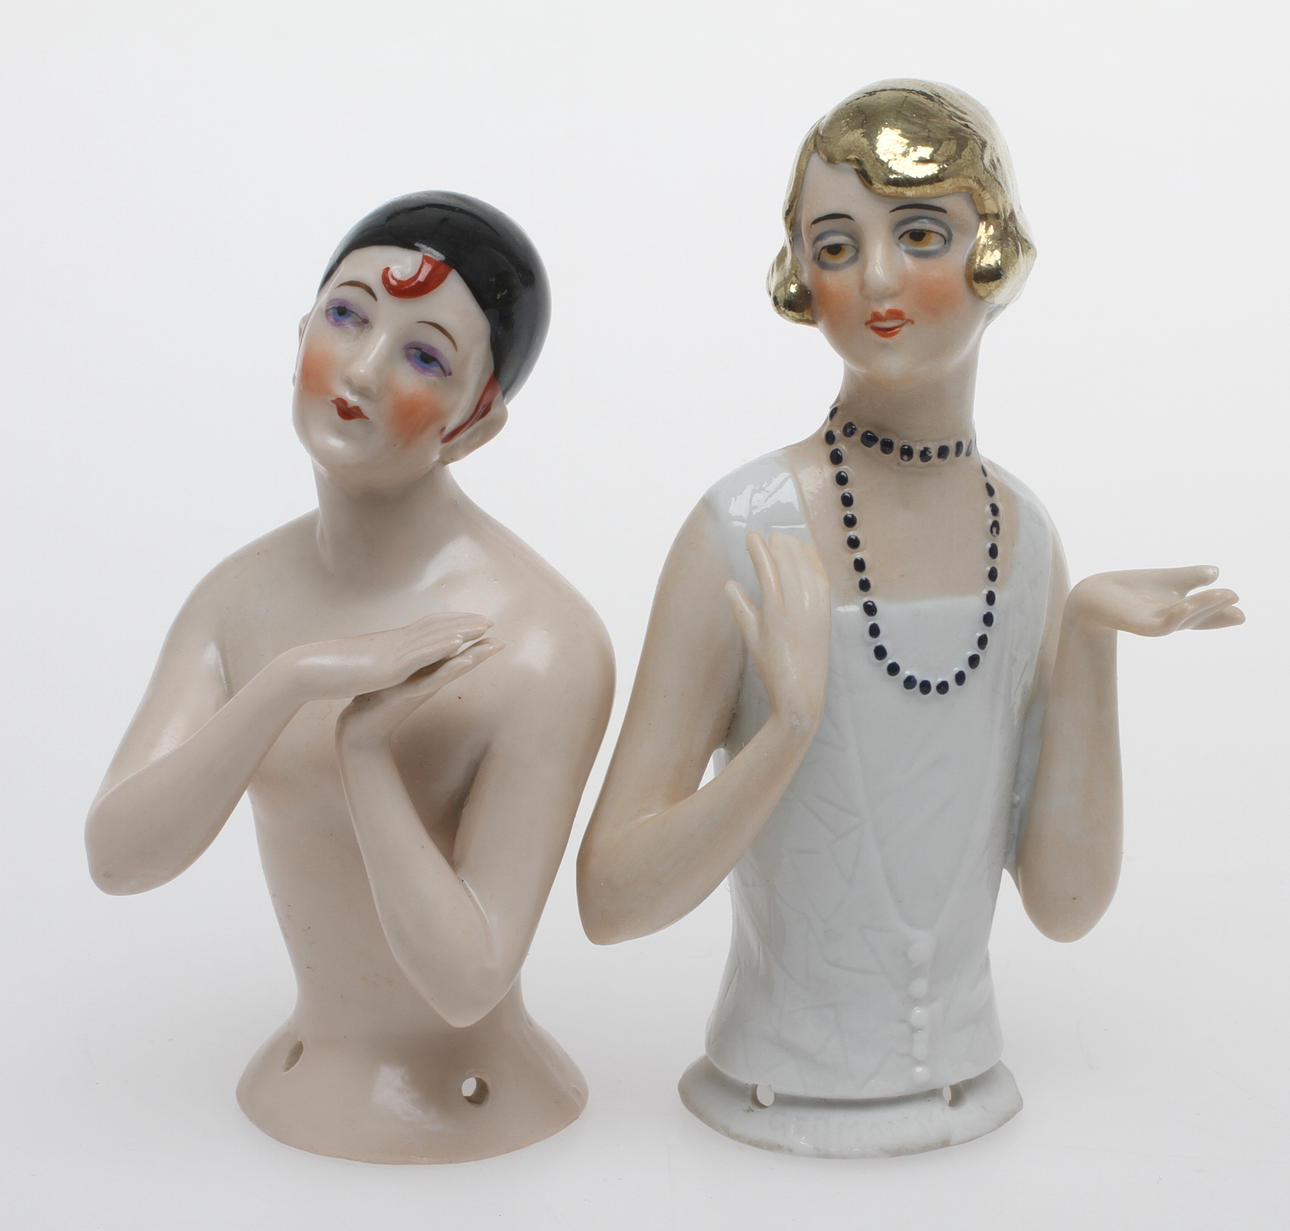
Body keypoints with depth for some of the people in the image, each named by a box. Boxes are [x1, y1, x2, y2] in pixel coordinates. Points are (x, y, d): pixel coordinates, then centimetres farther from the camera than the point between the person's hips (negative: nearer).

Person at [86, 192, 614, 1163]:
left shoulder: (545, 645, -24)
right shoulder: (244, 594, -4)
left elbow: (464, 982, -22)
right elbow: (117, 857, -17)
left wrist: (363, 745, -31)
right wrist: (291, 682, -30)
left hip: (475, 1131, -5)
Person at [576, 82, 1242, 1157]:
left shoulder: (1024, 533, -4)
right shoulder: (748, 535, -18)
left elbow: (1066, 904, -2)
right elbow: (609, 902, -17)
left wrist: (1089, 646, -11)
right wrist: (789, 732, -30)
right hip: (773, 1119, -4)